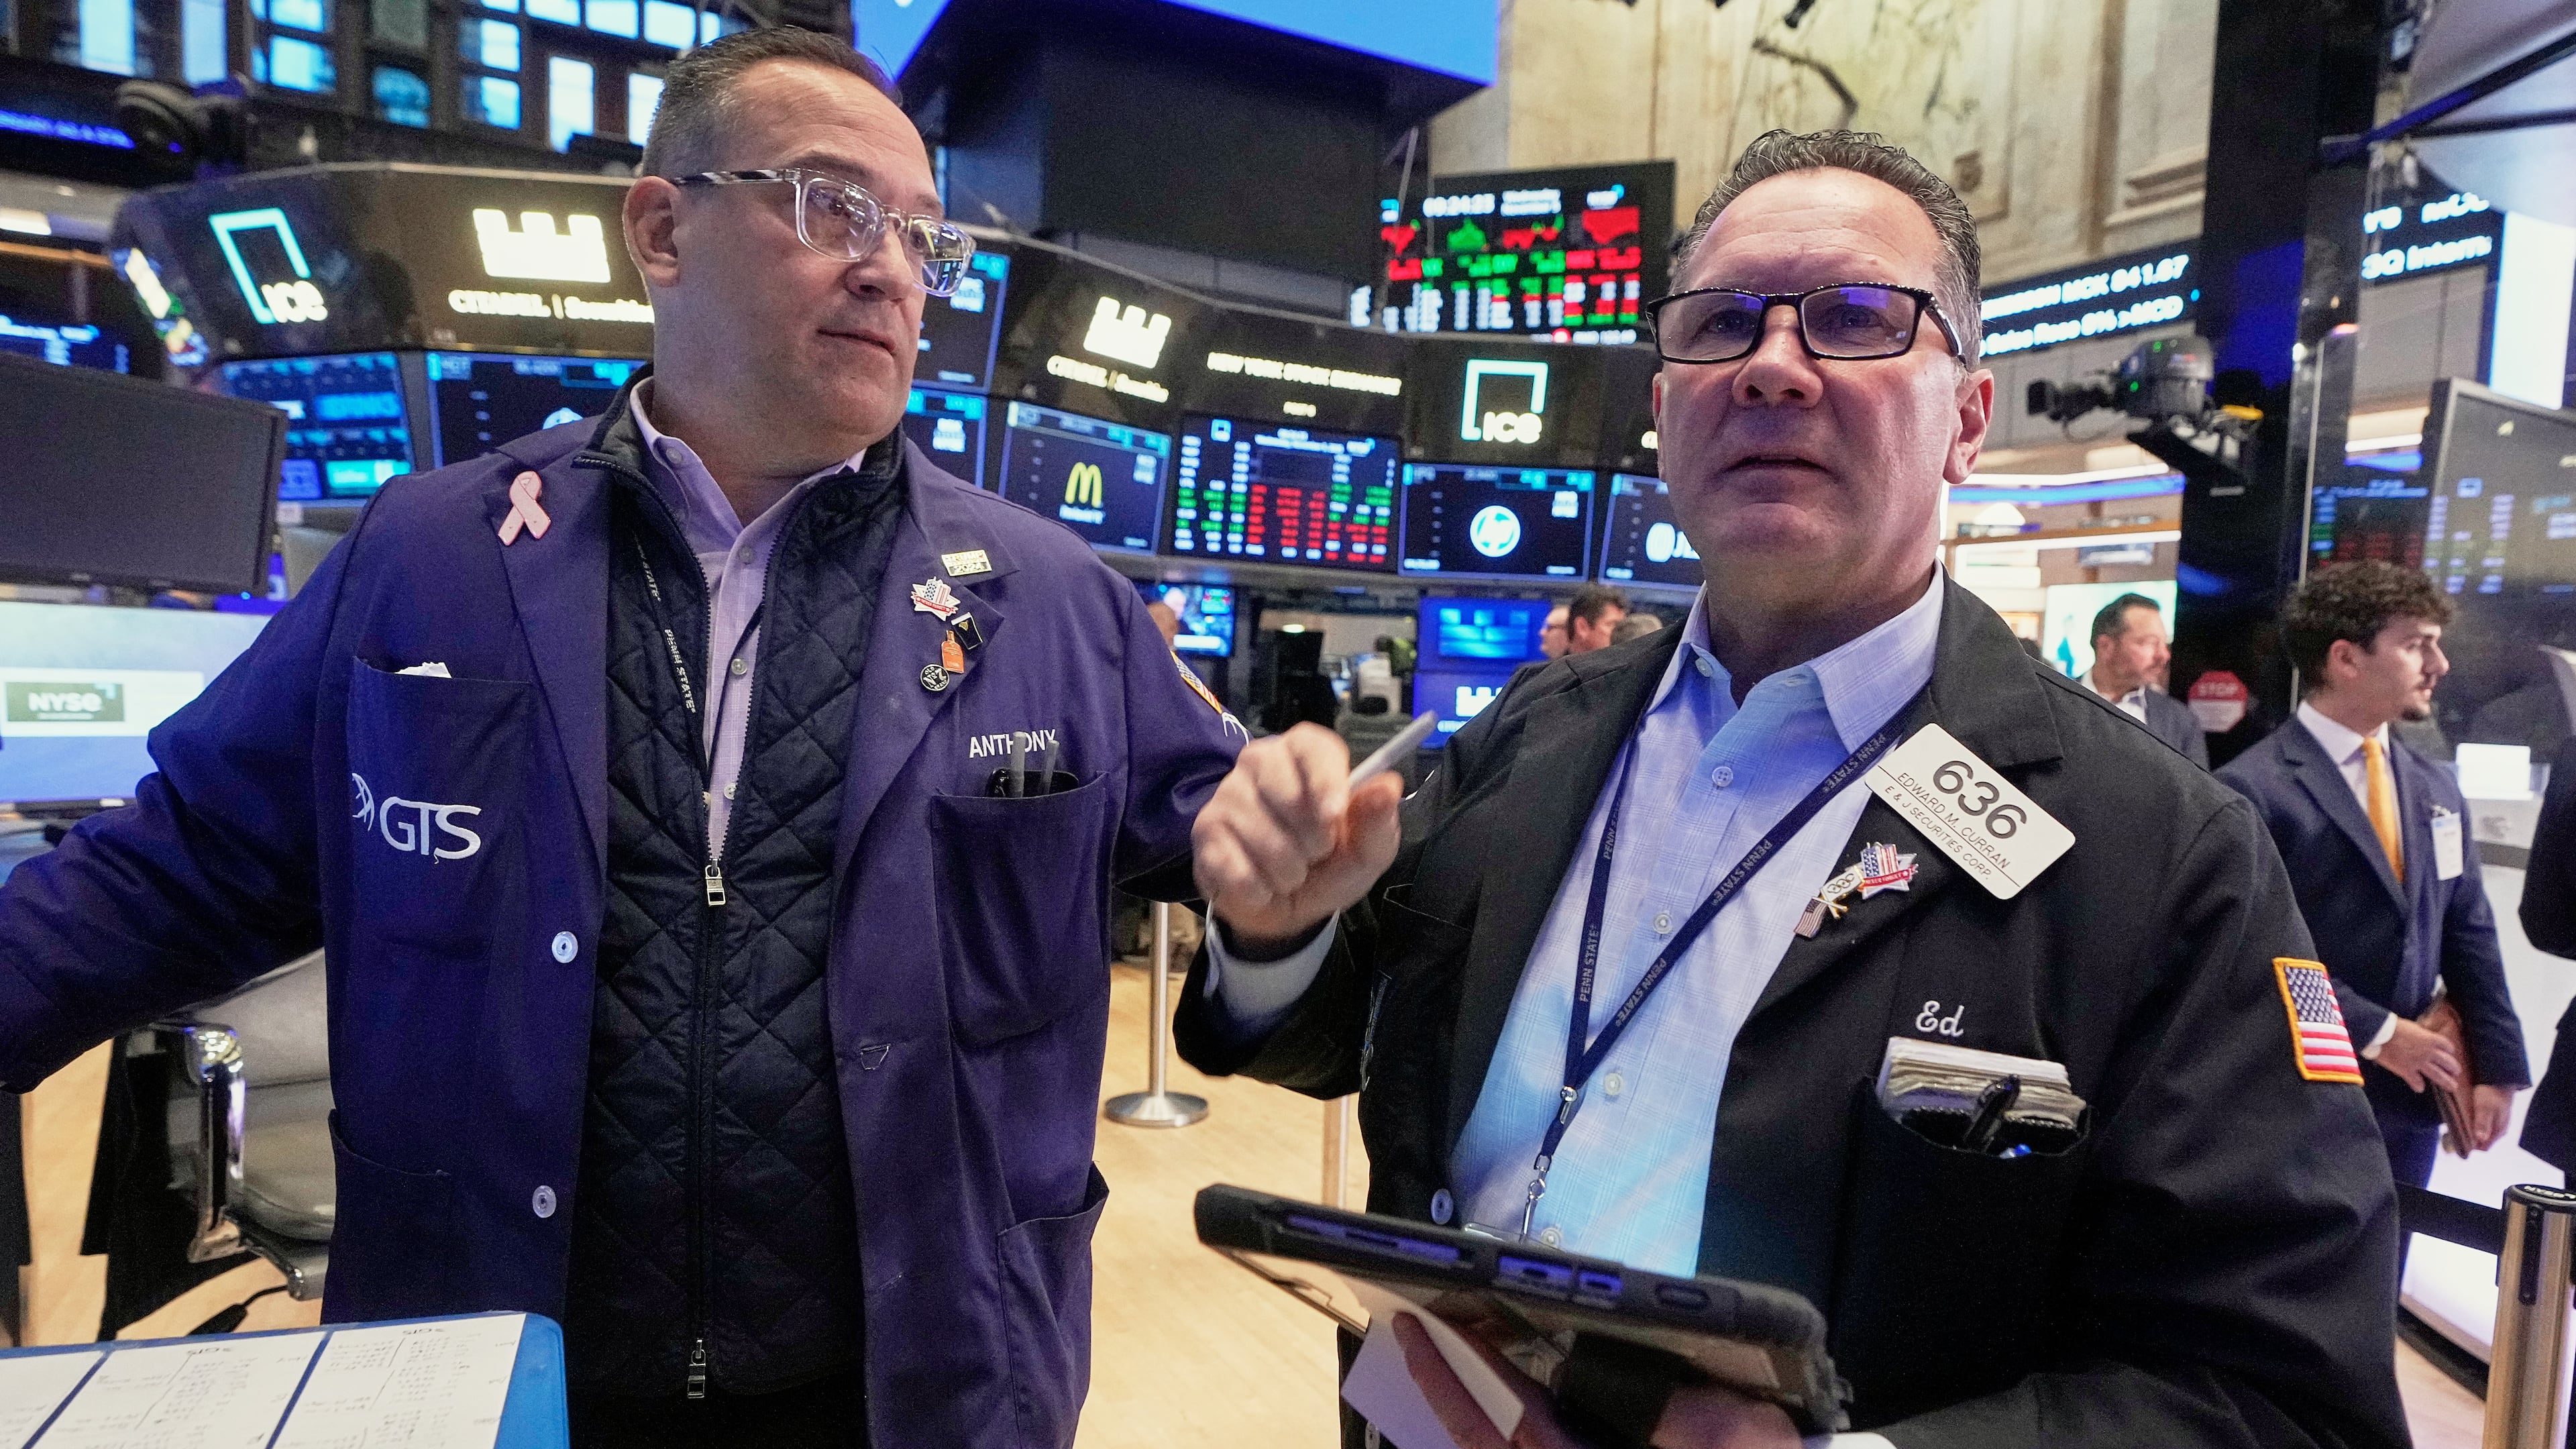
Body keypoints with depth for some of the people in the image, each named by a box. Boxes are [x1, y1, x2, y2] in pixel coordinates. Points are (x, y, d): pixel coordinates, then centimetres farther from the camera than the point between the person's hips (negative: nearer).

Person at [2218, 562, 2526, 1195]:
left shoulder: (2436, 788, 8)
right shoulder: (2253, 789, -15)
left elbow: (2469, 937, 10)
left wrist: (2497, 1069, 6)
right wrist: (2376, 1034, -15)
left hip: (2414, 1094, 7)